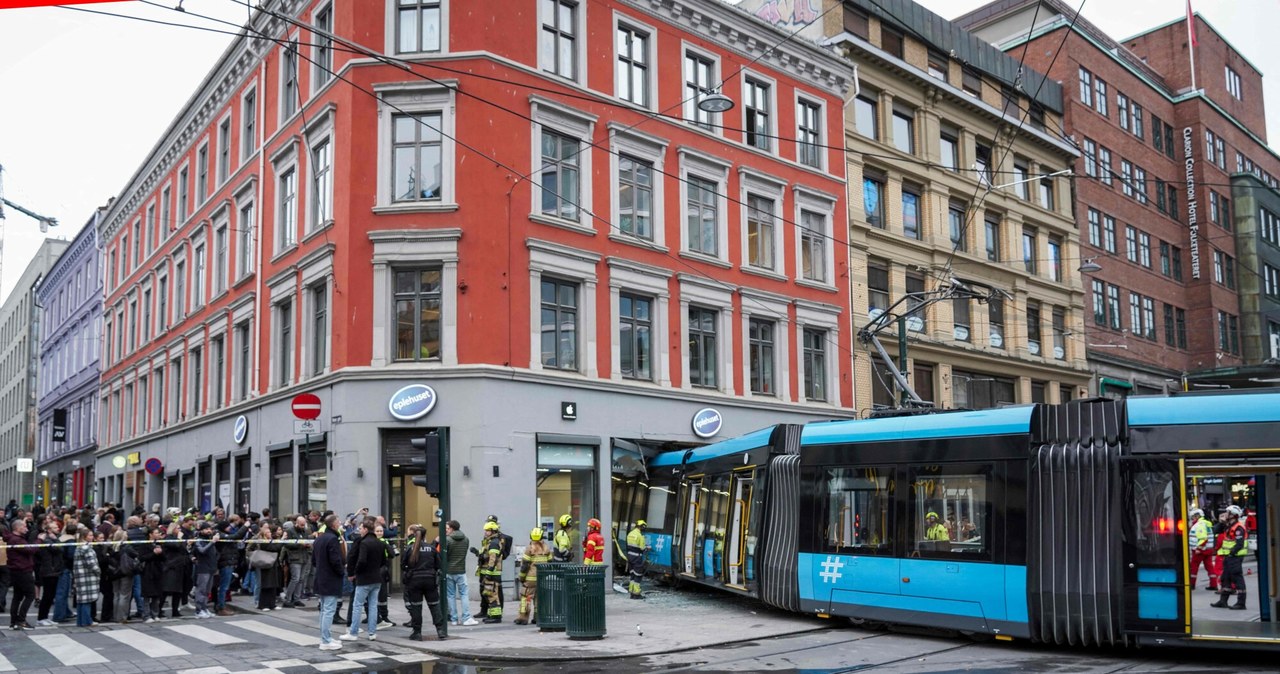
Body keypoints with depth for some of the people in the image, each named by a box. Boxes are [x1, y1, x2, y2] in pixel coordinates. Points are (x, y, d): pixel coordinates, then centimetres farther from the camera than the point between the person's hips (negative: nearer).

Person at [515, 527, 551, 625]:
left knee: (525, 597, -1)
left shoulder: (529, 548, -8)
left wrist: (521, 577, 0)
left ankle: (523, 617, -4)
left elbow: (525, 565, -9)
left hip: (531, 578, -5)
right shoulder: (546, 549, 7)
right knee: (540, 597, 12)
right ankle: (538, 617, 12)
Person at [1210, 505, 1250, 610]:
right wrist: (1225, 555, 16)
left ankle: (1241, 603, -1)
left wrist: (1231, 553, -23)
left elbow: (1239, 544, -23)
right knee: (1225, 578, 13)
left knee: (1237, 578, -6)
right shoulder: (1230, 526, 17)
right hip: (1229, 557, 10)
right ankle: (1223, 601, 20)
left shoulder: (1238, 528, -16)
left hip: (1235, 557, -10)